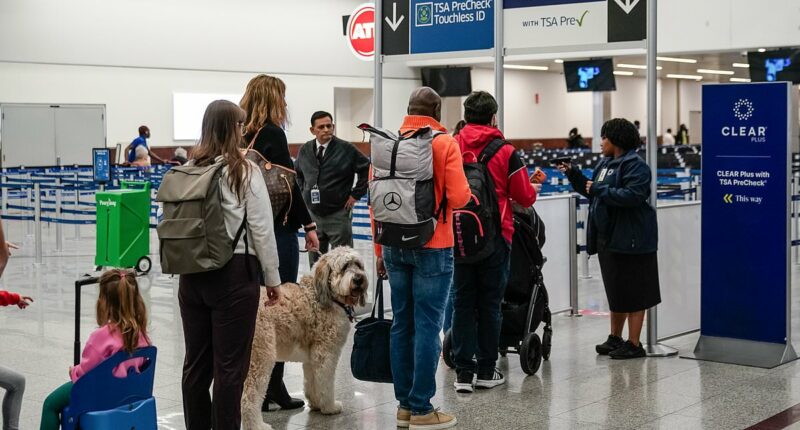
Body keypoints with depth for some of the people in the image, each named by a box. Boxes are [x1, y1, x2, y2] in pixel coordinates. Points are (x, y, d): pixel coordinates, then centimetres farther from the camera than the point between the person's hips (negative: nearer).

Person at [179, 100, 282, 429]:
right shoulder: (245, 171, -8)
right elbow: (261, 229, -8)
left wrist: (188, 265, 16)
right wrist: (272, 278, 1)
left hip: (192, 274, 5)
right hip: (235, 274, -5)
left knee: (196, 361, 13)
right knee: (230, 365, 1)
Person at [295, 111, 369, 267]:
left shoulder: (346, 149, -11)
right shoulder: (305, 150, 4)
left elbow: (367, 169, -6)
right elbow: (297, 172, 23)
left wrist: (356, 194, -6)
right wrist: (303, 192, 13)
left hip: (338, 214, -4)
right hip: (313, 214, 5)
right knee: (315, 260, 13)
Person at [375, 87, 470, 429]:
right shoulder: (445, 144, -8)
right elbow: (458, 198, -15)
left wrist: (380, 250, 14)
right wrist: (468, 189, 9)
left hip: (394, 247, 5)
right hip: (432, 248, -5)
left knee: (402, 325, 11)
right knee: (427, 327, -1)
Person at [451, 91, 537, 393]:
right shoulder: (505, 153, -8)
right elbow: (525, 198, -3)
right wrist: (534, 185, 19)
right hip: (494, 237, -2)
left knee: (463, 302, 7)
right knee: (490, 303, 7)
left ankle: (463, 371, 6)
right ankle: (486, 371, 15)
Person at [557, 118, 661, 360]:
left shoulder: (635, 165, -14)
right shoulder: (606, 163, 15)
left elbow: (633, 195, -26)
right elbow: (593, 192, 22)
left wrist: (599, 189, -22)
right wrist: (573, 175, 12)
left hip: (629, 240, -9)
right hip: (608, 238, 10)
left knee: (633, 294, -2)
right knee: (615, 292, 18)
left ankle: (634, 344, 5)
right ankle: (615, 338, 28)